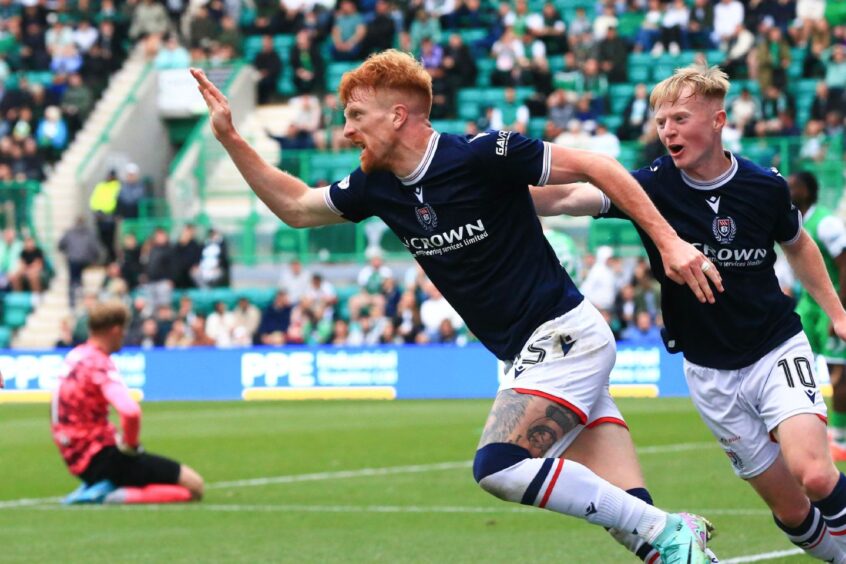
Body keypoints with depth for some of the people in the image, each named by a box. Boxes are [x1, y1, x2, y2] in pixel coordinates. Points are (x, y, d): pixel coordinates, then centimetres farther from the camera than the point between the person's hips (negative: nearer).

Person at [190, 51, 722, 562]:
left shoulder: (482, 155, -16)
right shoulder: (376, 186, 7)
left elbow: (597, 167, -12)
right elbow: (296, 206, 22)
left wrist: (669, 241, -17)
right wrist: (230, 137, 13)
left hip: (563, 333, -7)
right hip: (529, 355, 7)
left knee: (498, 466, -23)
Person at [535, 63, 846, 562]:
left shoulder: (766, 187, -8)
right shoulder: (654, 185, -12)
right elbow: (568, 198, -26)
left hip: (777, 351, -1)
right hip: (711, 373, 1)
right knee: (790, 509, 3)